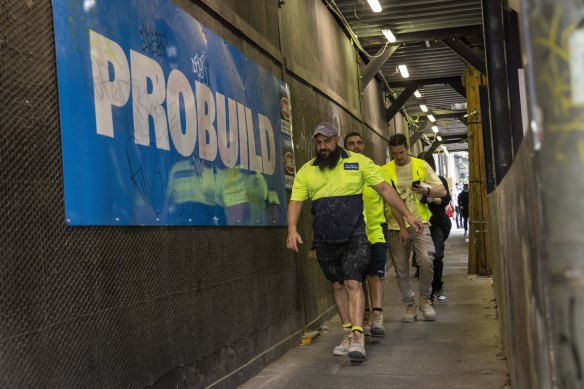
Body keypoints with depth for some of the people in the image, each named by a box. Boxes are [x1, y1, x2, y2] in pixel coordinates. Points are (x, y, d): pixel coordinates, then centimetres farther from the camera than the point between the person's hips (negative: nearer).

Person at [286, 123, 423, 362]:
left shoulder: (358, 162, 2)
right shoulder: (306, 171, 7)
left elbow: (384, 189, 3)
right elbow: (295, 202, 2)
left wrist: (408, 215, -1)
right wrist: (292, 229, -16)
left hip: (354, 236, -3)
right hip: (325, 240, 3)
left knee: (353, 283, -12)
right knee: (338, 285, 10)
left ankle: (358, 339, -14)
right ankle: (349, 334, 20)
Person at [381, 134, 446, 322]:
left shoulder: (421, 165, 7)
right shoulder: (385, 170, 3)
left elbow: (442, 191, 8)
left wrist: (427, 191, -14)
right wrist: (401, 227, -8)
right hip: (396, 226, 1)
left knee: (426, 261, -15)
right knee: (401, 269, 4)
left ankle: (424, 298, 8)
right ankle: (410, 306, 19)